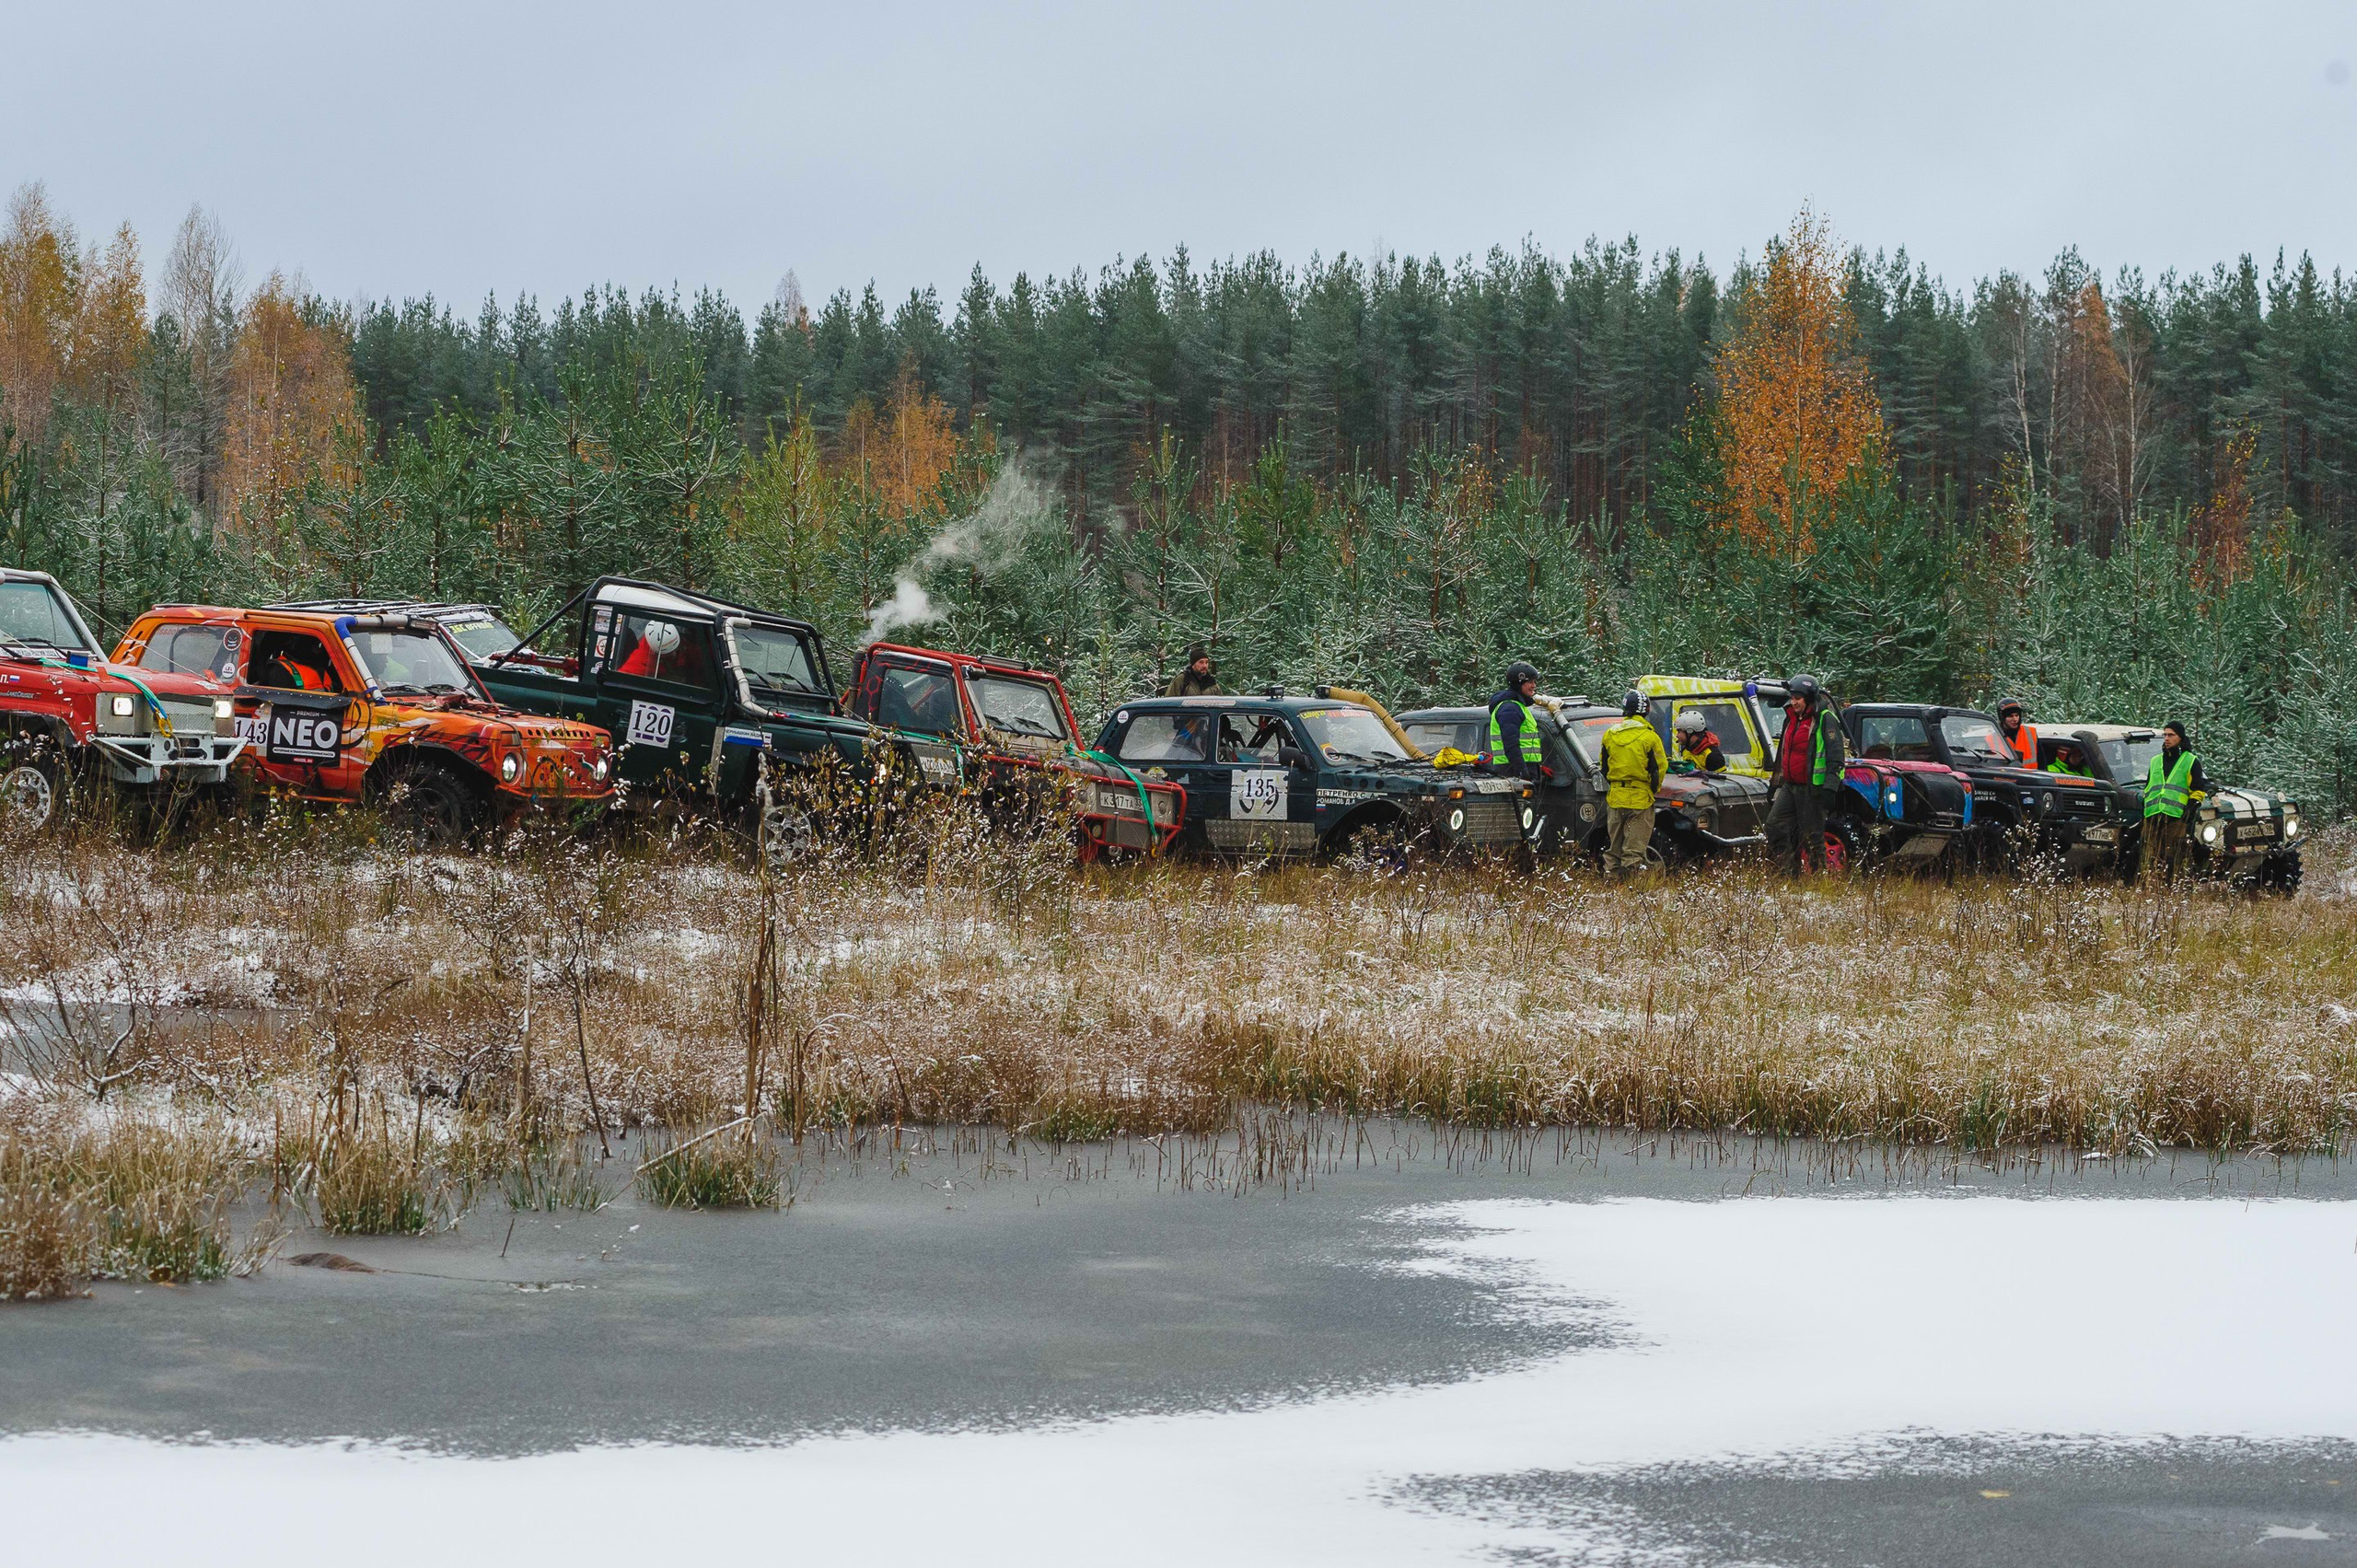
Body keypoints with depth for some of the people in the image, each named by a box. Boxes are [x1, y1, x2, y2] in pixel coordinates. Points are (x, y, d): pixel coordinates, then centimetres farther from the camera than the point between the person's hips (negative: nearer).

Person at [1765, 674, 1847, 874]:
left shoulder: (1825, 720, -9)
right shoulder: (1792, 719, 16)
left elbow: (1836, 756, -14)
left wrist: (1829, 788, -21)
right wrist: (1779, 782, 28)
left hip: (1812, 788, -8)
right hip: (1790, 786, 8)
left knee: (1812, 835, -4)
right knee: (1774, 824, -1)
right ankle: (1789, 870, 4)